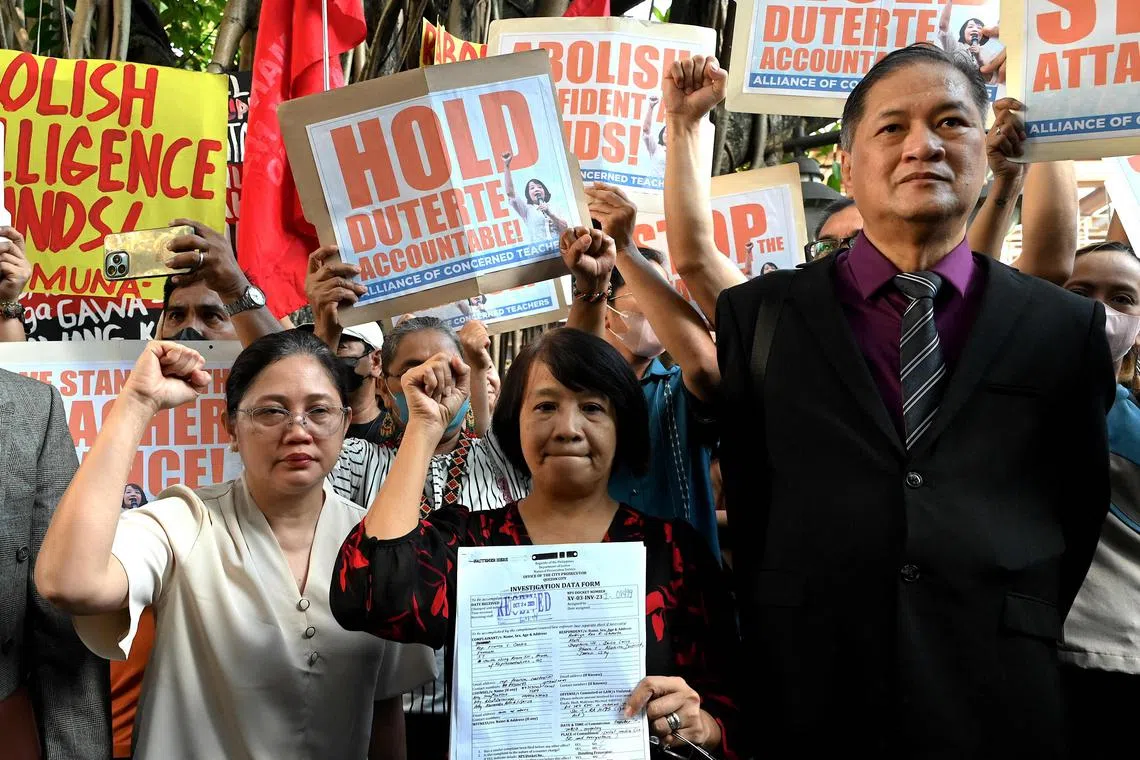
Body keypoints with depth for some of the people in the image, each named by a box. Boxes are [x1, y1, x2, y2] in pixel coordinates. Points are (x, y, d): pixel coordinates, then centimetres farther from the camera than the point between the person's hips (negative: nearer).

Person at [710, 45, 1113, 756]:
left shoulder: (1068, 327, 2)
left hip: (1000, 702, 1)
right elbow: (742, 492, 5)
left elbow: (1080, 510, 9)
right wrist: (774, 645, 5)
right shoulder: (759, 314, 0)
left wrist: (1020, 638, 5)